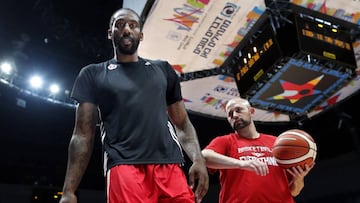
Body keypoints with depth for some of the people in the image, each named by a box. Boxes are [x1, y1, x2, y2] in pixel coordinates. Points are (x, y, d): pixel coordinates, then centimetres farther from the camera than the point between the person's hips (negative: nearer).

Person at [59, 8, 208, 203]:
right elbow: (83, 135, 7)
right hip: (124, 167, -2)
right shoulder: (93, 74, 12)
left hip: (170, 166, 3)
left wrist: (198, 159, 0)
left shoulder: (163, 69, 19)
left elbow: (182, 124, 17)